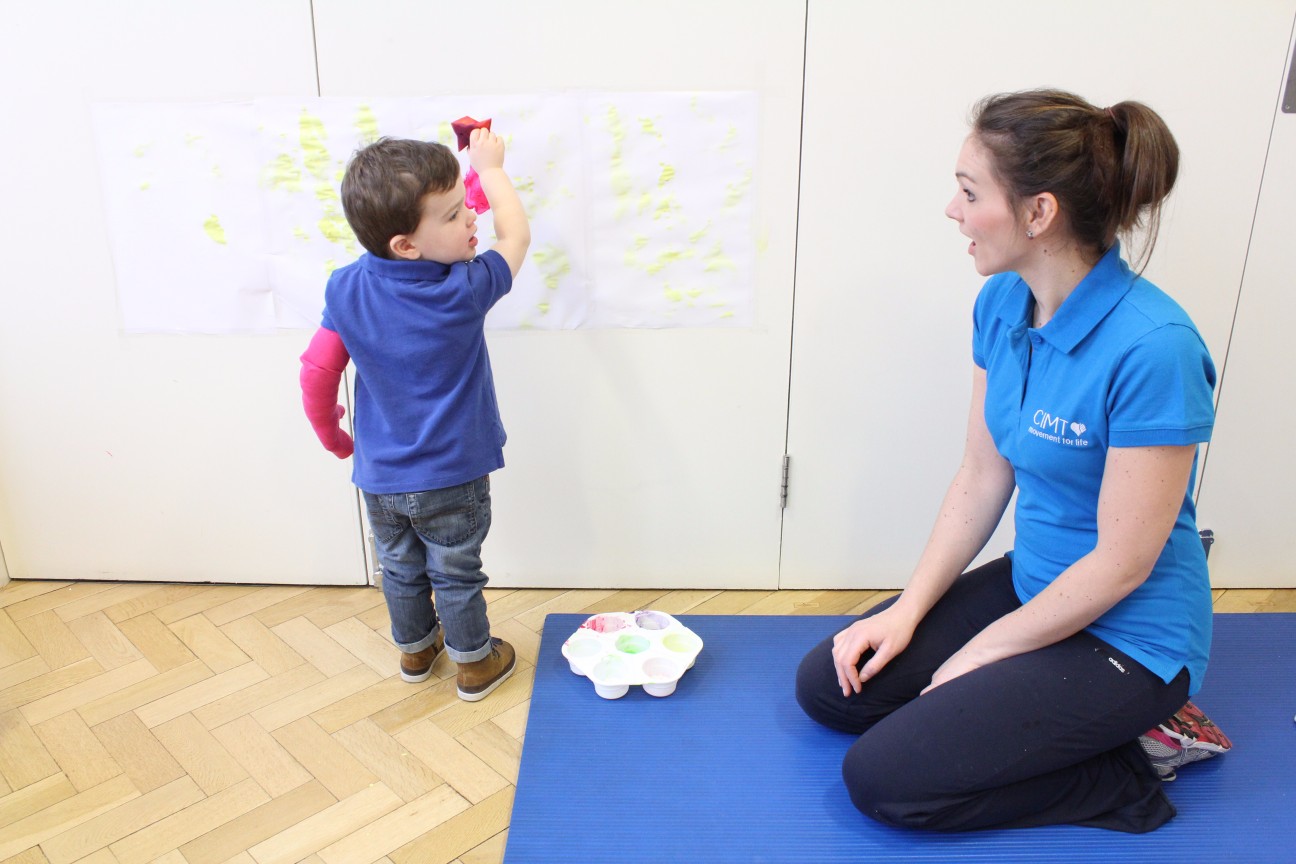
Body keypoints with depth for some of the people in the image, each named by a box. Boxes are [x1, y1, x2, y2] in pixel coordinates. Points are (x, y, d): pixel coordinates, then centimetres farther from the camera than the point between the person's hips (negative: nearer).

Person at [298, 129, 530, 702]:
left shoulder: (346, 290, -13)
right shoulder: (465, 291, -23)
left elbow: (317, 373, -6)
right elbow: (516, 235, -6)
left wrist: (331, 435, 12)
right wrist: (491, 168, 8)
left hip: (379, 478, 4)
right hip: (451, 479, -4)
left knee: (400, 569, 23)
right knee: (456, 575, 15)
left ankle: (414, 650, 46)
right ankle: (474, 664, 35)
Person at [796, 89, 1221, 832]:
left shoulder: (1152, 347, -28)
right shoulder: (1002, 303, -5)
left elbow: (1122, 563, -22)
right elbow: (982, 479, 2)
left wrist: (981, 654, -12)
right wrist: (908, 611, -2)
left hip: (1125, 634, -8)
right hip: (1033, 584, 8)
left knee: (884, 777, -14)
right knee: (828, 686, 4)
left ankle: (1118, 775, 5)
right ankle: (1075, 721, 10)